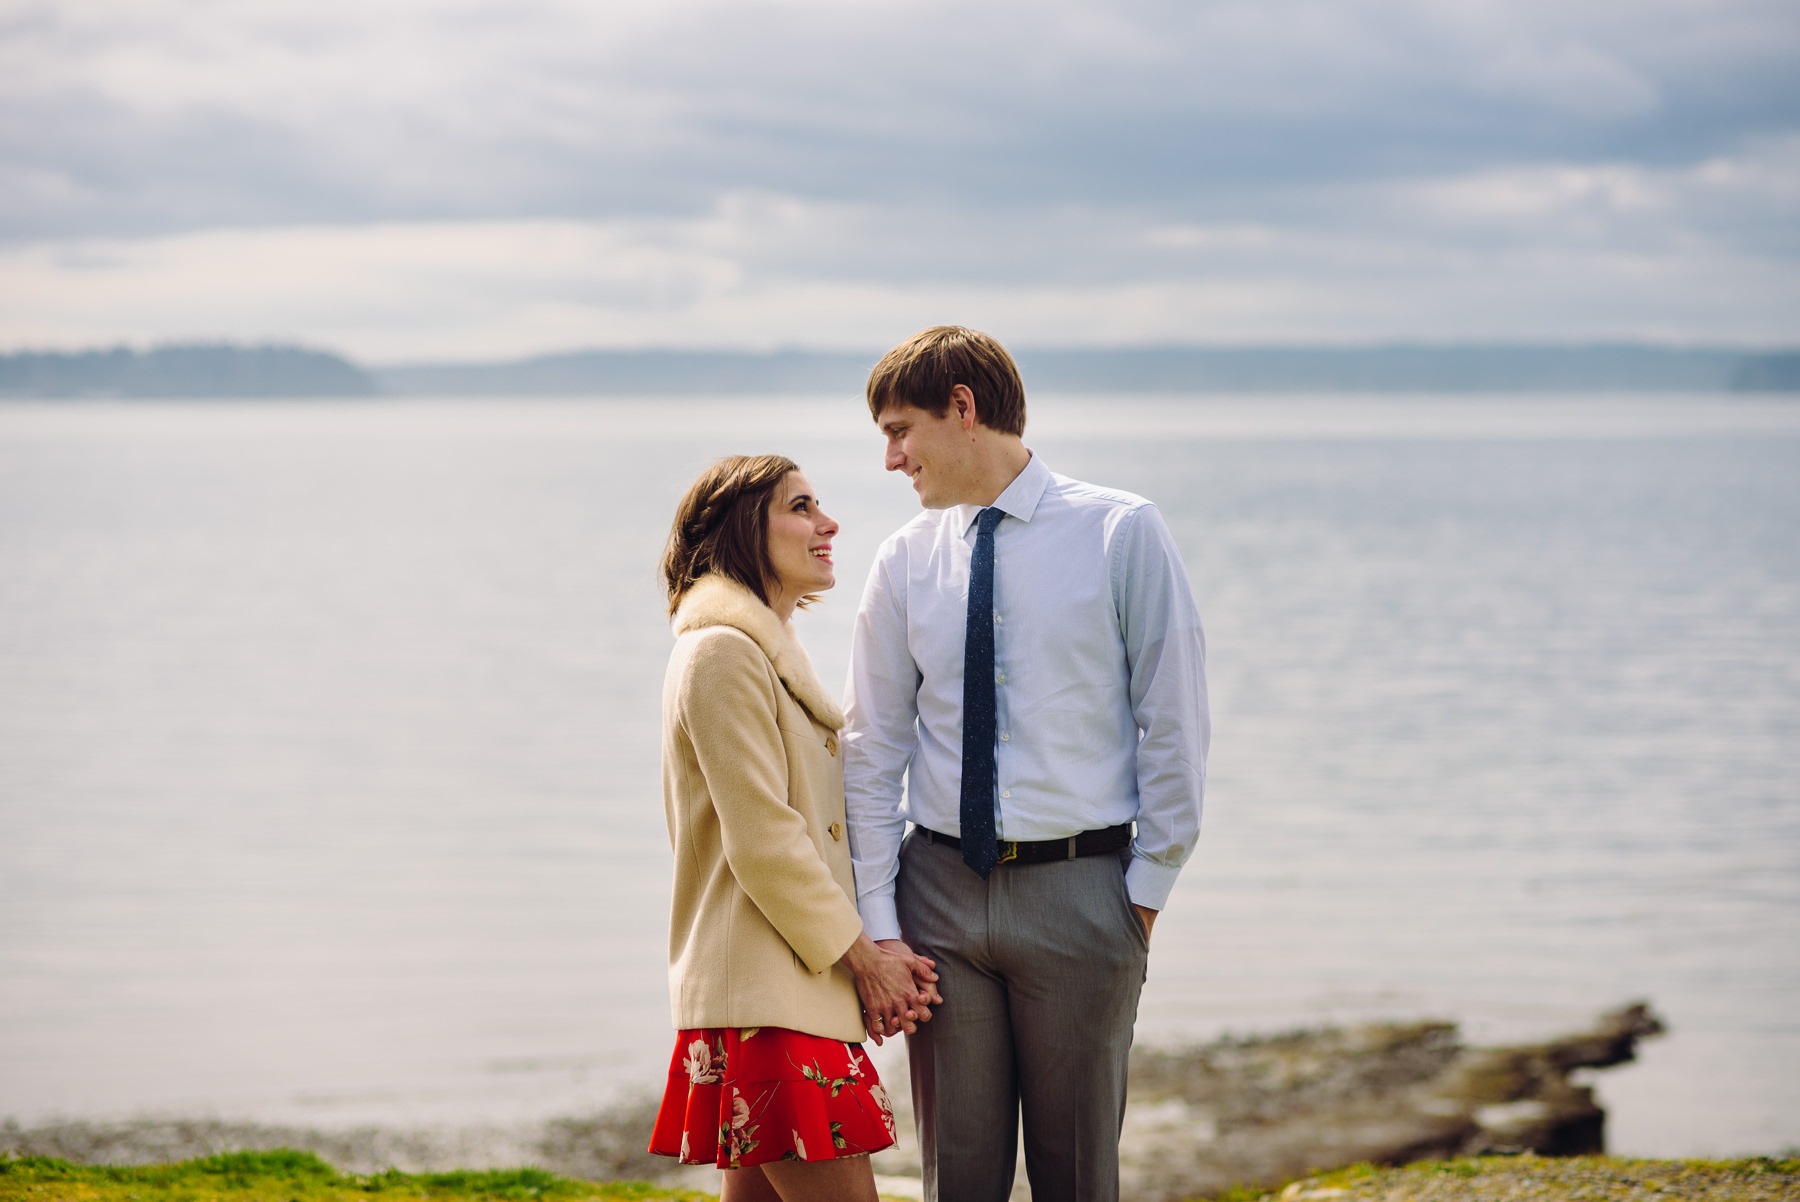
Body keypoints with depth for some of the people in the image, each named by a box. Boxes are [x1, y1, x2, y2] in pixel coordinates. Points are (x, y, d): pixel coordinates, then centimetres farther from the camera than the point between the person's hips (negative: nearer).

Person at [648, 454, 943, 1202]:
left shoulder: (770, 650, 20)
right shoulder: (722, 653, -12)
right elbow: (762, 843, -17)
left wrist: (877, 953, 7)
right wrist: (862, 958, -10)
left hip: (790, 991, 10)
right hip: (768, 999, -10)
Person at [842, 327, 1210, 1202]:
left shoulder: (1122, 532, -3)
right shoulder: (904, 563, 5)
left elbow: (1172, 722, -2)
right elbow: (873, 752, 7)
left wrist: (1147, 889, -5)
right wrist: (878, 924, 0)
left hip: (1078, 887, -3)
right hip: (940, 892, 3)